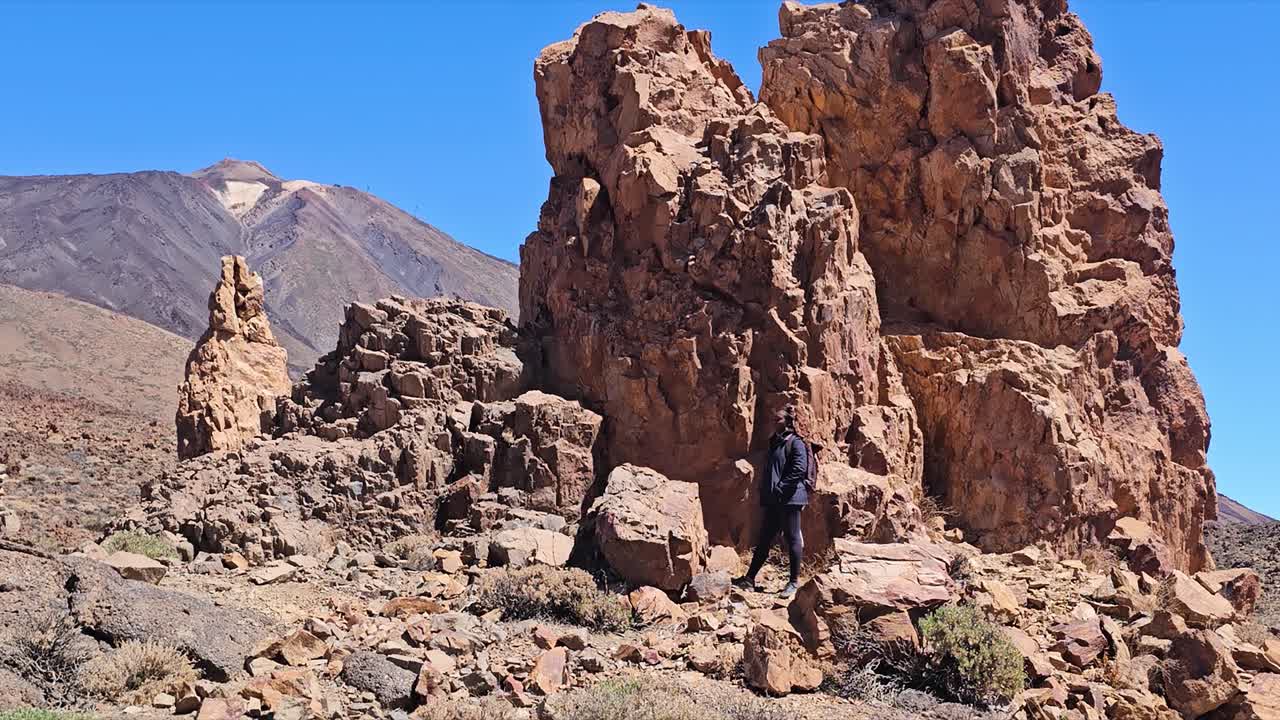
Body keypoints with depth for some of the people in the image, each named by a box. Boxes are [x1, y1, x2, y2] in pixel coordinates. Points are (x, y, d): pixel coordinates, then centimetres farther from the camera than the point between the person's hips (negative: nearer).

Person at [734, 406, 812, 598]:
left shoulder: (796, 443, -7)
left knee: (792, 539, -3)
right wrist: (764, 492, 15)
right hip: (773, 501, 9)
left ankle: (794, 582, 3)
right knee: (764, 539, 10)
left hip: (790, 499, -9)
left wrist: (781, 488, -19)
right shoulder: (775, 442, 19)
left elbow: (799, 469, -18)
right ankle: (750, 578, 13)